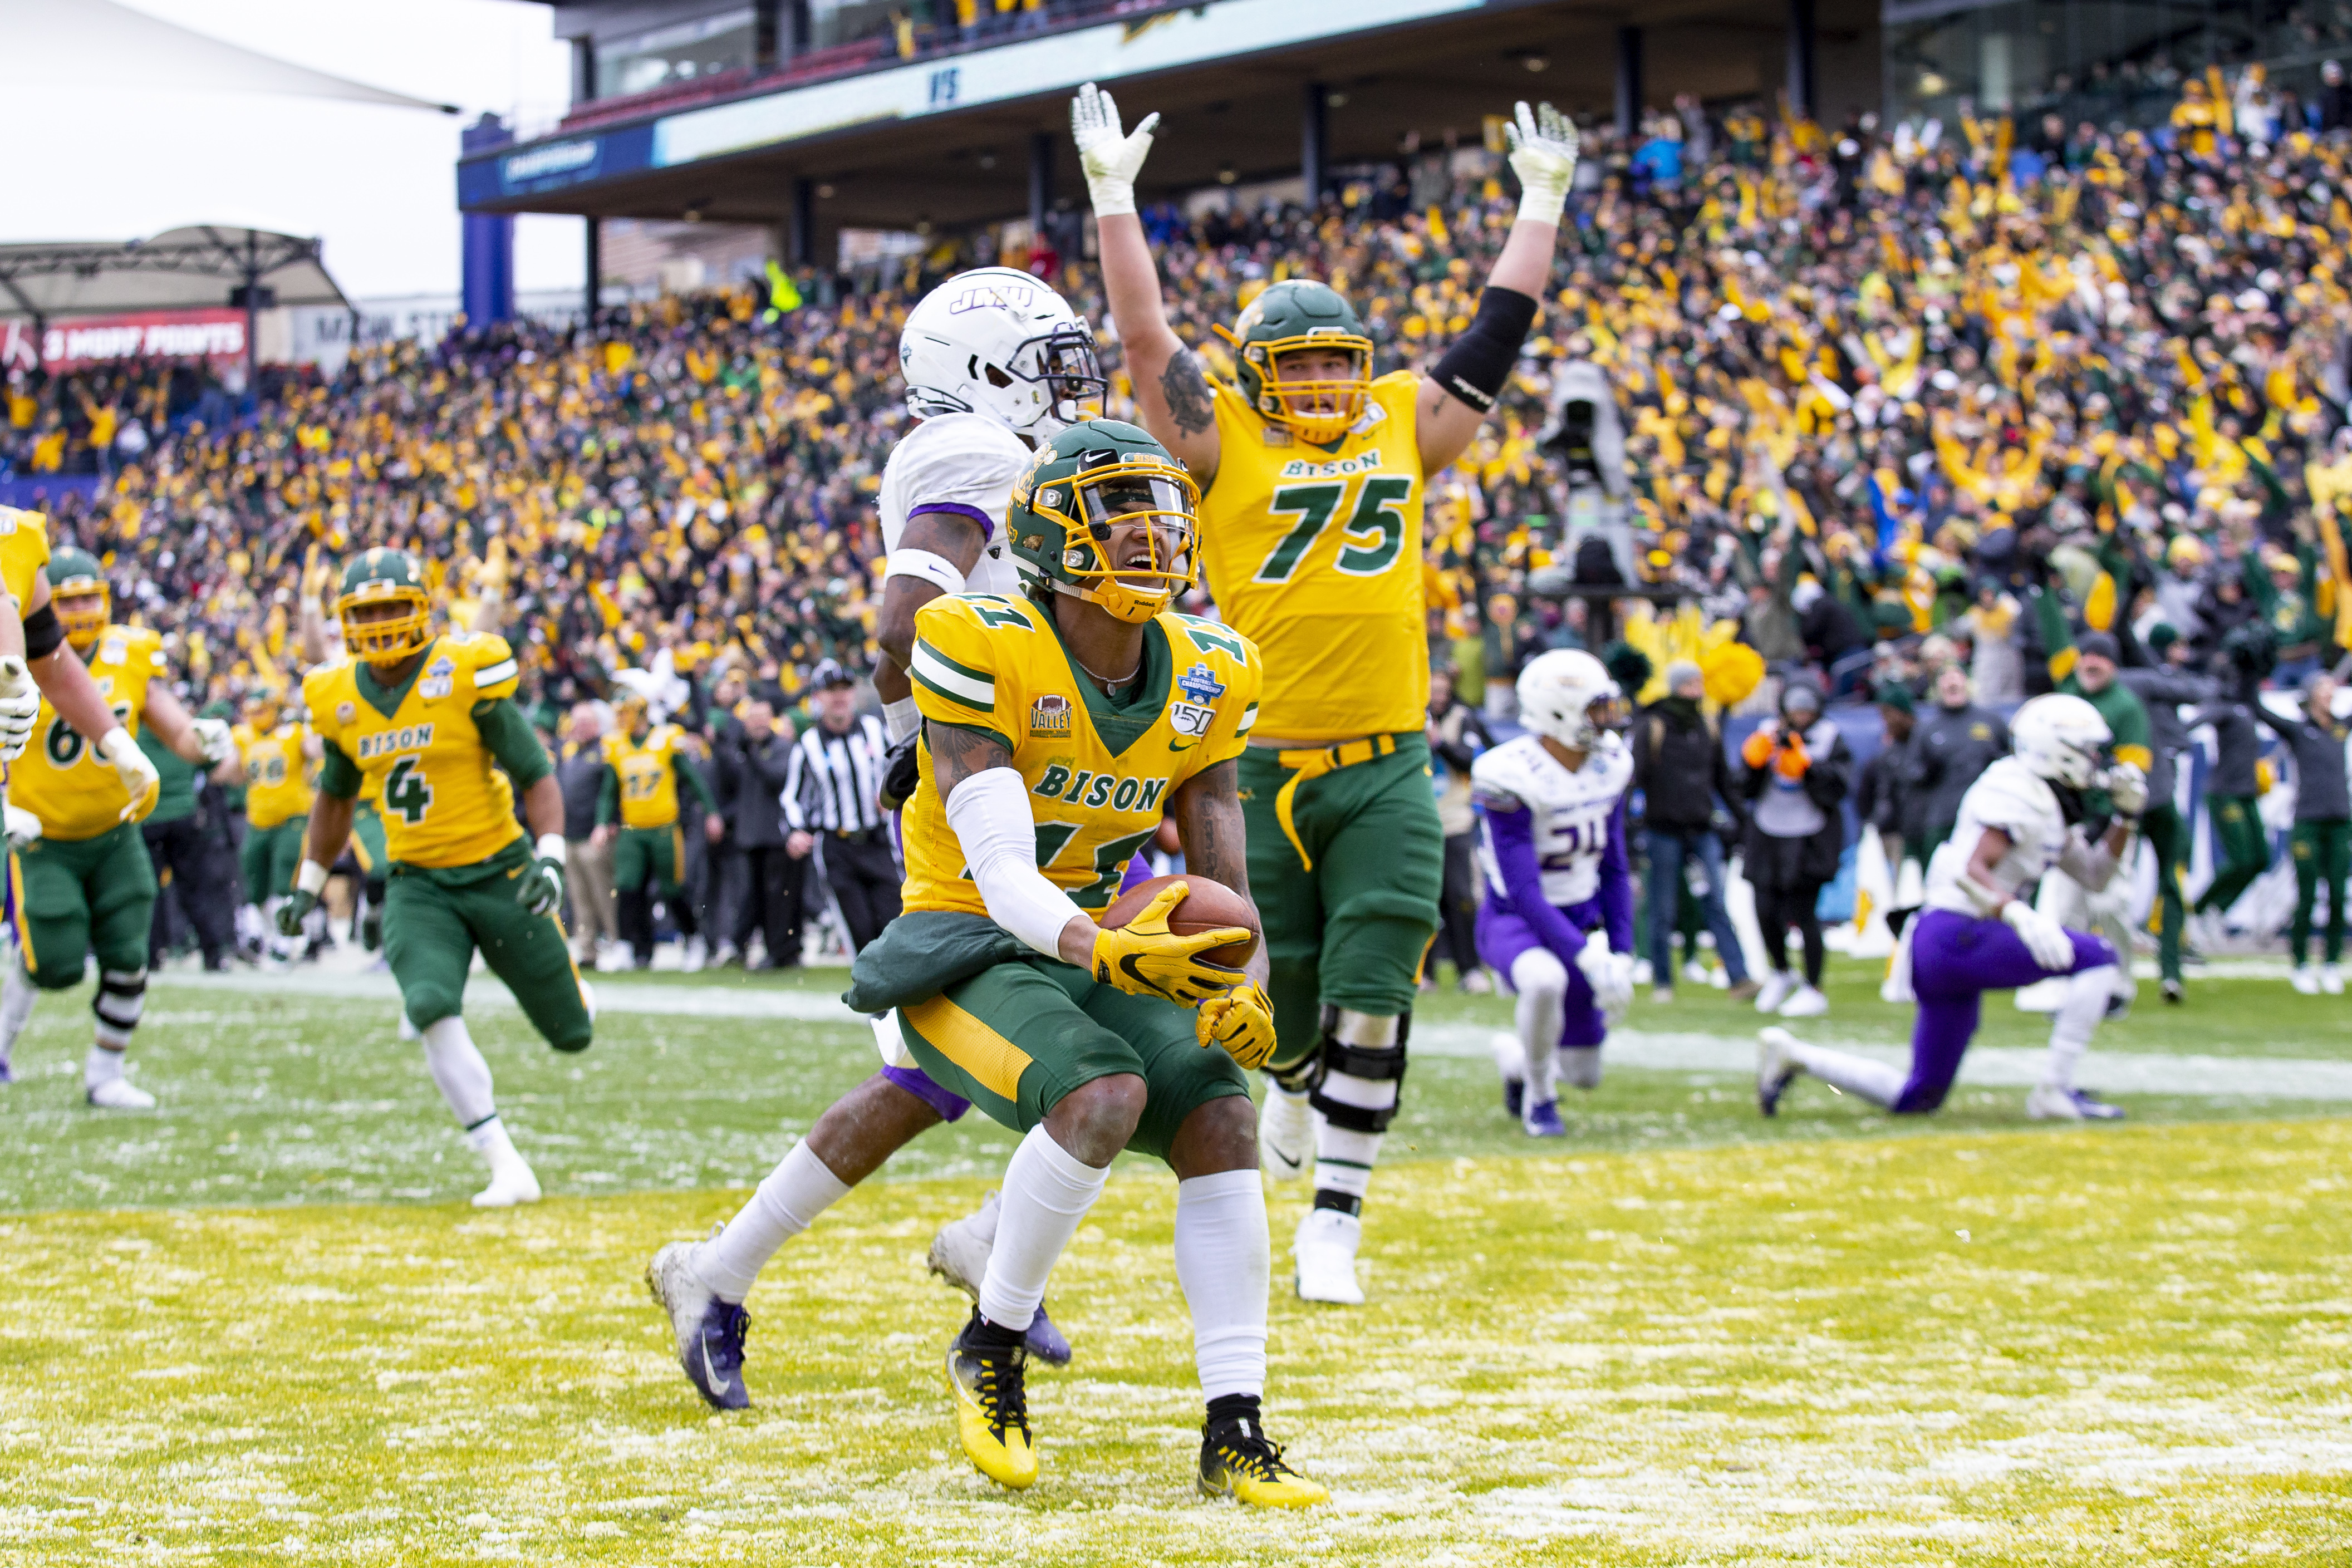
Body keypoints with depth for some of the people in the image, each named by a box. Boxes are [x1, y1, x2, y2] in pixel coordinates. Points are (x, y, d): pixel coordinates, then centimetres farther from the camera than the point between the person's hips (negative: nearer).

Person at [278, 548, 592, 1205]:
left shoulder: (465, 675, -13)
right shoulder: (340, 699, 2)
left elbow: (535, 773, -11)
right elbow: (334, 797, 21)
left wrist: (550, 857, -24)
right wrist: (308, 884, 22)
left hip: (499, 874, -3)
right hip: (418, 887, 3)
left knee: (572, 1033, 7)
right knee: (432, 1009, -26)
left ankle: (569, 993, 48)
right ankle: (507, 1167, -20)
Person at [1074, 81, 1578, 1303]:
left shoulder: (1402, 429, 11)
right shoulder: (1222, 444, 3)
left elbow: (1495, 340, 18)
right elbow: (1146, 338, -2)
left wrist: (1541, 202, 22)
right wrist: (1113, 194, -5)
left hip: (1384, 774, 2)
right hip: (1257, 773, -1)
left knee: (1371, 1004, -7)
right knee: (1280, 1005, 8)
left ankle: (1333, 1223, 1)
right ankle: (1297, 1088, 44)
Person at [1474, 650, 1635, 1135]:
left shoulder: (1610, 768, -4)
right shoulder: (1511, 778, -25)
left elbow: (1615, 871, 6)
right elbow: (1523, 891, -27)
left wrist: (1621, 956, -1)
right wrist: (1588, 959, -32)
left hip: (1580, 916, 6)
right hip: (1516, 919, -6)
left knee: (1585, 1073, 6)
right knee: (1546, 981, -40)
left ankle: (1516, 1055, 42)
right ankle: (1538, 1096, -12)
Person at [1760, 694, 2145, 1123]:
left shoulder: (2048, 806, 19)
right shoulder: (2018, 794, -12)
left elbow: (2094, 875, 25)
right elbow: (1973, 871, -23)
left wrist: (2125, 816, 12)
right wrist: (2022, 917, -38)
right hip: (1958, 937, -10)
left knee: (1917, 1099, 12)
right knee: (2096, 958, -16)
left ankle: (1791, 1055, 12)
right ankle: (2055, 1093, -17)